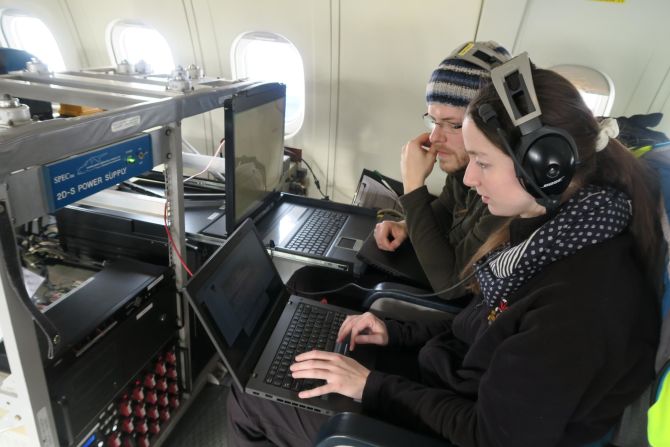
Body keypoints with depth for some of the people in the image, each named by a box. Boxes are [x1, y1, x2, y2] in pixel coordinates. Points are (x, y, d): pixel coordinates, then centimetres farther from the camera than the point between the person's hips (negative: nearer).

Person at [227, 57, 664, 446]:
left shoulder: (583, 303, -32)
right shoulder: (561, 224, -4)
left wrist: (371, 385, -18)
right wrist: (398, 333, -1)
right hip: (454, 384, 8)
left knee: (251, 397, 2)